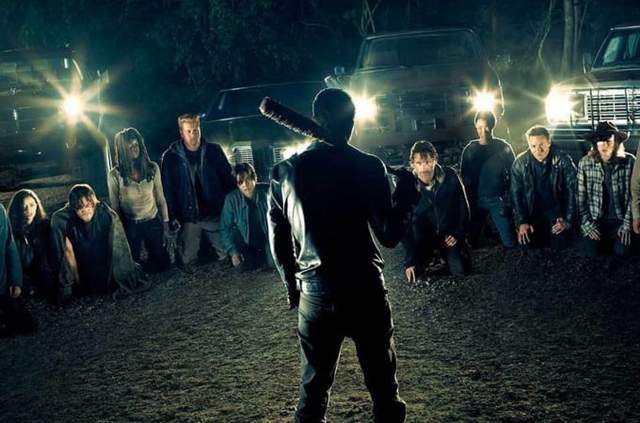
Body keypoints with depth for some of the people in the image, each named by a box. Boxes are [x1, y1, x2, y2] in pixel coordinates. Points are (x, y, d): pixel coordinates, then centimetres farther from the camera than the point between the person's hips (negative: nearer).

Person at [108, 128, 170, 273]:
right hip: (130, 227, -2)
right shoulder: (115, 175, -14)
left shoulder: (153, 168, -8)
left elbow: (161, 199, 0)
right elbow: (114, 208, -5)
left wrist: (166, 228, 0)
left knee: (162, 263, 10)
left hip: (153, 223, 2)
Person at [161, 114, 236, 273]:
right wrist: (172, 217, -8)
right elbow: (167, 189, -1)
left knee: (227, 256, 6)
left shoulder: (214, 151, 2)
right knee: (186, 261, 1)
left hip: (215, 215, 1)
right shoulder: (170, 157, -3)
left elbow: (228, 179, 6)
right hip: (188, 218, -1)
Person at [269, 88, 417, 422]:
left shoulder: (284, 172, 0)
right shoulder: (368, 167, -9)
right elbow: (389, 235, -9)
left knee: (313, 385, 14)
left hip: (315, 294, 3)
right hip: (364, 290, -3)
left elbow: (278, 241, 6)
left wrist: (292, 286, 19)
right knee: (382, 383, 10)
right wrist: (406, 195, 7)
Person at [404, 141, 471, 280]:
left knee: (461, 270, -16)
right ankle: (430, 254, 22)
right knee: (412, 273, -12)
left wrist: (459, 234, -9)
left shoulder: (450, 177, -17)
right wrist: (410, 261, -17)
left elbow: (463, 207, -2)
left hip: (450, 233, 0)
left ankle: (446, 254, 20)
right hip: (423, 236, 0)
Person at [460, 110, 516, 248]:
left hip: (498, 200, -2)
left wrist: (508, 201, -10)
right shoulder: (469, 150, 4)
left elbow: (513, 175, -2)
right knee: (471, 242, 5)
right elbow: (464, 177, 9)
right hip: (476, 200, 2)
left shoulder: (503, 147, -1)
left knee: (509, 242, -3)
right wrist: (467, 202, 1)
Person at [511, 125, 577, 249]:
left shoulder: (563, 161, -14)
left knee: (560, 247, -11)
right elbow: (516, 194, -3)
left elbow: (571, 191, -9)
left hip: (557, 211, -1)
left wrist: (568, 220, -14)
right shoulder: (520, 163, -8)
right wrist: (521, 222, -9)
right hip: (533, 213, 2)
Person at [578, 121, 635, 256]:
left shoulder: (629, 161, -8)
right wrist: (586, 223, -7)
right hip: (595, 219, 1)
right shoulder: (585, 163, -6)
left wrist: (627, 224, -8)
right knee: (592, 252, -15)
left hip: (620, 218, 0)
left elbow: (633, 195, -4)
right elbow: (581, 196, -1)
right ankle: (607, 240, 18)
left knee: (621, 252, -16)